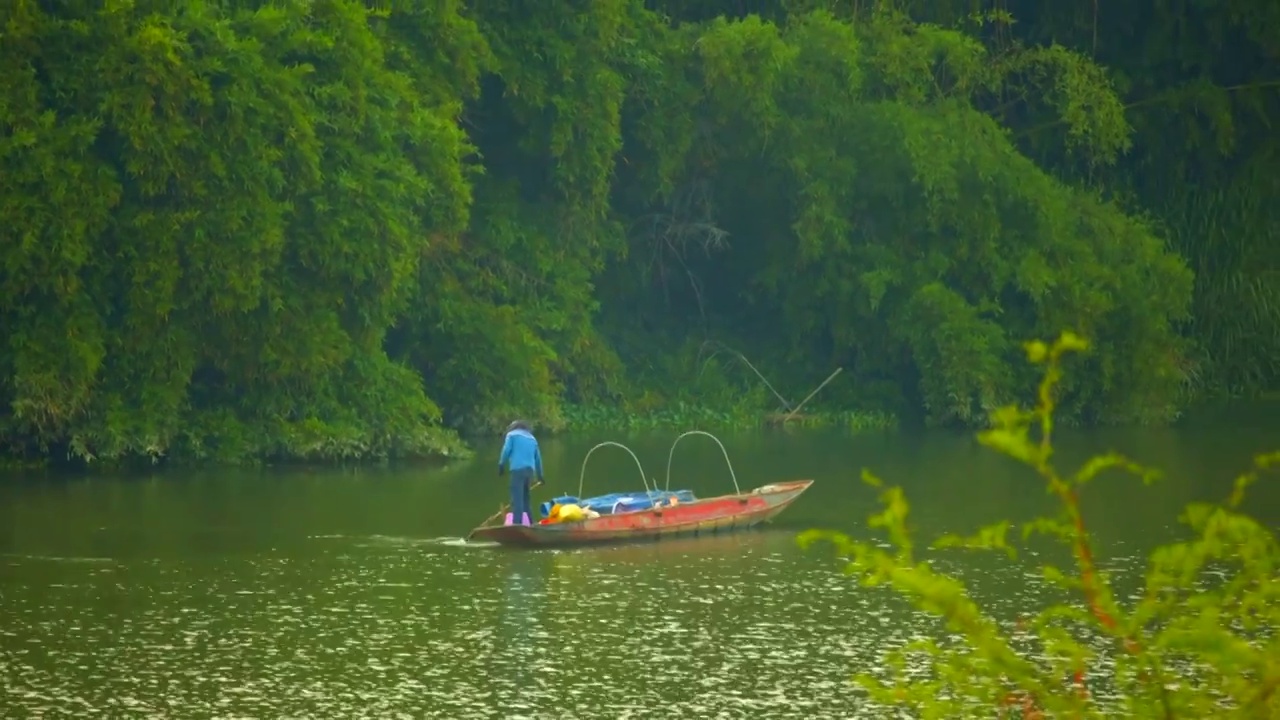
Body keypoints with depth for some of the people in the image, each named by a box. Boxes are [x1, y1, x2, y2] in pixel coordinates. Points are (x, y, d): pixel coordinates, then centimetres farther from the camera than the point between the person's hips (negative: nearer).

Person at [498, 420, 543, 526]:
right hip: (530, 470, 6)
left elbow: (506, 450, -4)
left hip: (518, 469, -6)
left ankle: (517, 524, -23)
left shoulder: (512, 434, 11)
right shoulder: (532, 438, 25)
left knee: (517, 497, -13)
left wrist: (501, 465, 2)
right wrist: (540, 475, 30)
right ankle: (528, 523, 13)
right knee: (525, 497, 16)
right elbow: (538, 457, 24)